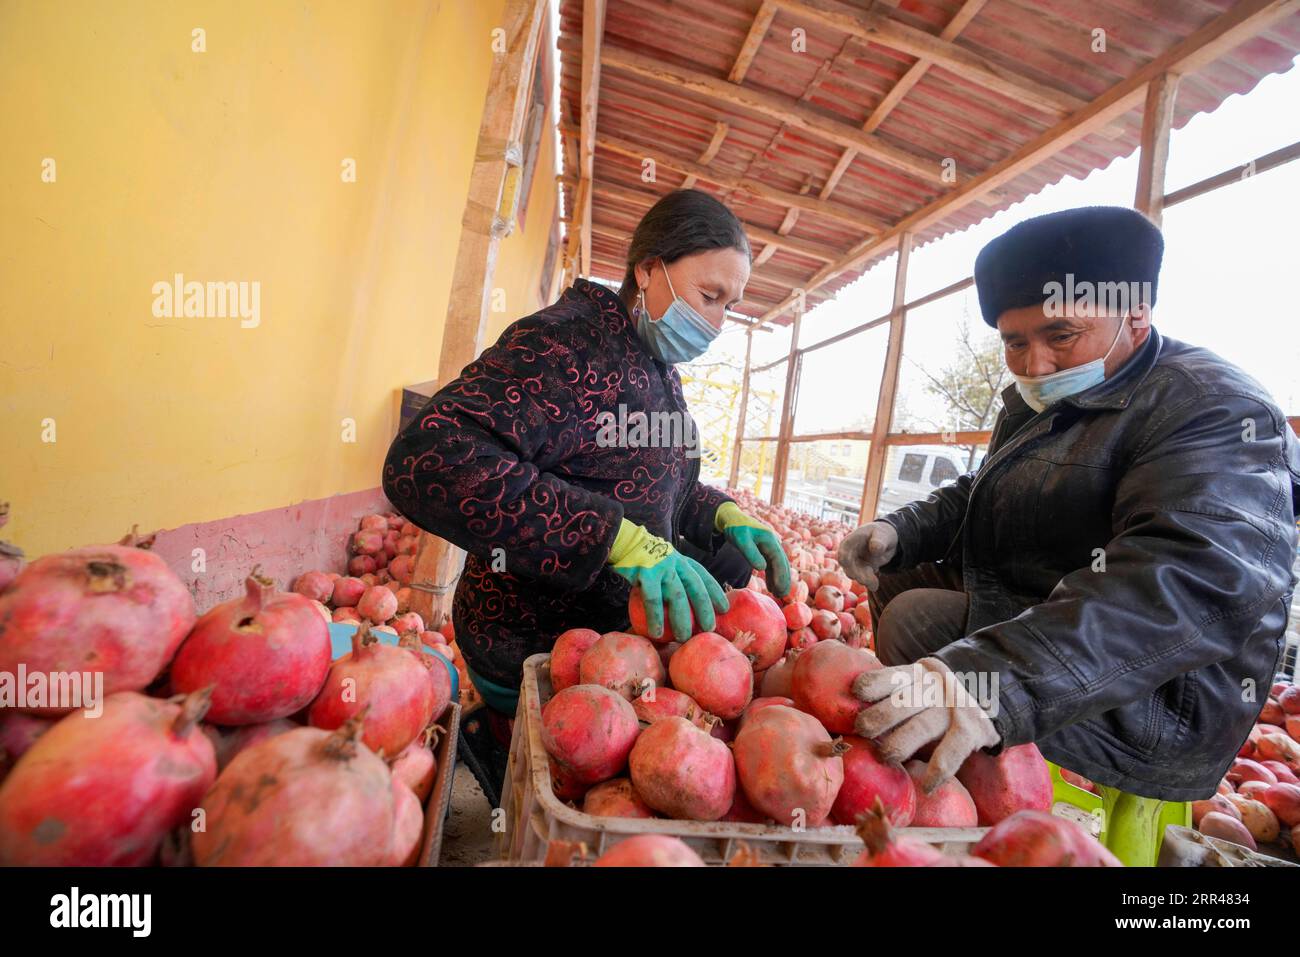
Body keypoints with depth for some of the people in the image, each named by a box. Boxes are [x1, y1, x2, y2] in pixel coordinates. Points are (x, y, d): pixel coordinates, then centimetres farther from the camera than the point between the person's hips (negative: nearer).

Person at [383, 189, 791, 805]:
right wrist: (618, 540, -37)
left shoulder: (660, 372, 7)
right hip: (528, 645, -7)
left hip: (616, 630, 7)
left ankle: (493, 738, 37)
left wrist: (723, 517, -4)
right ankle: (489, 740, 32)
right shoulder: (563, 344, -21)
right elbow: (425, 462, -34)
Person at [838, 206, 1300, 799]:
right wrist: (899, 531, -3)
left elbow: (1200, 582, -36)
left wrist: (993, 682, -50)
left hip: (1141, 705, -9)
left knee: (918, 618, -23)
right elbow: (979, 494, 19)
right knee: (895, 576, 12)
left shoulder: (1212, 408, -19)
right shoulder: (1038, 403, 10)